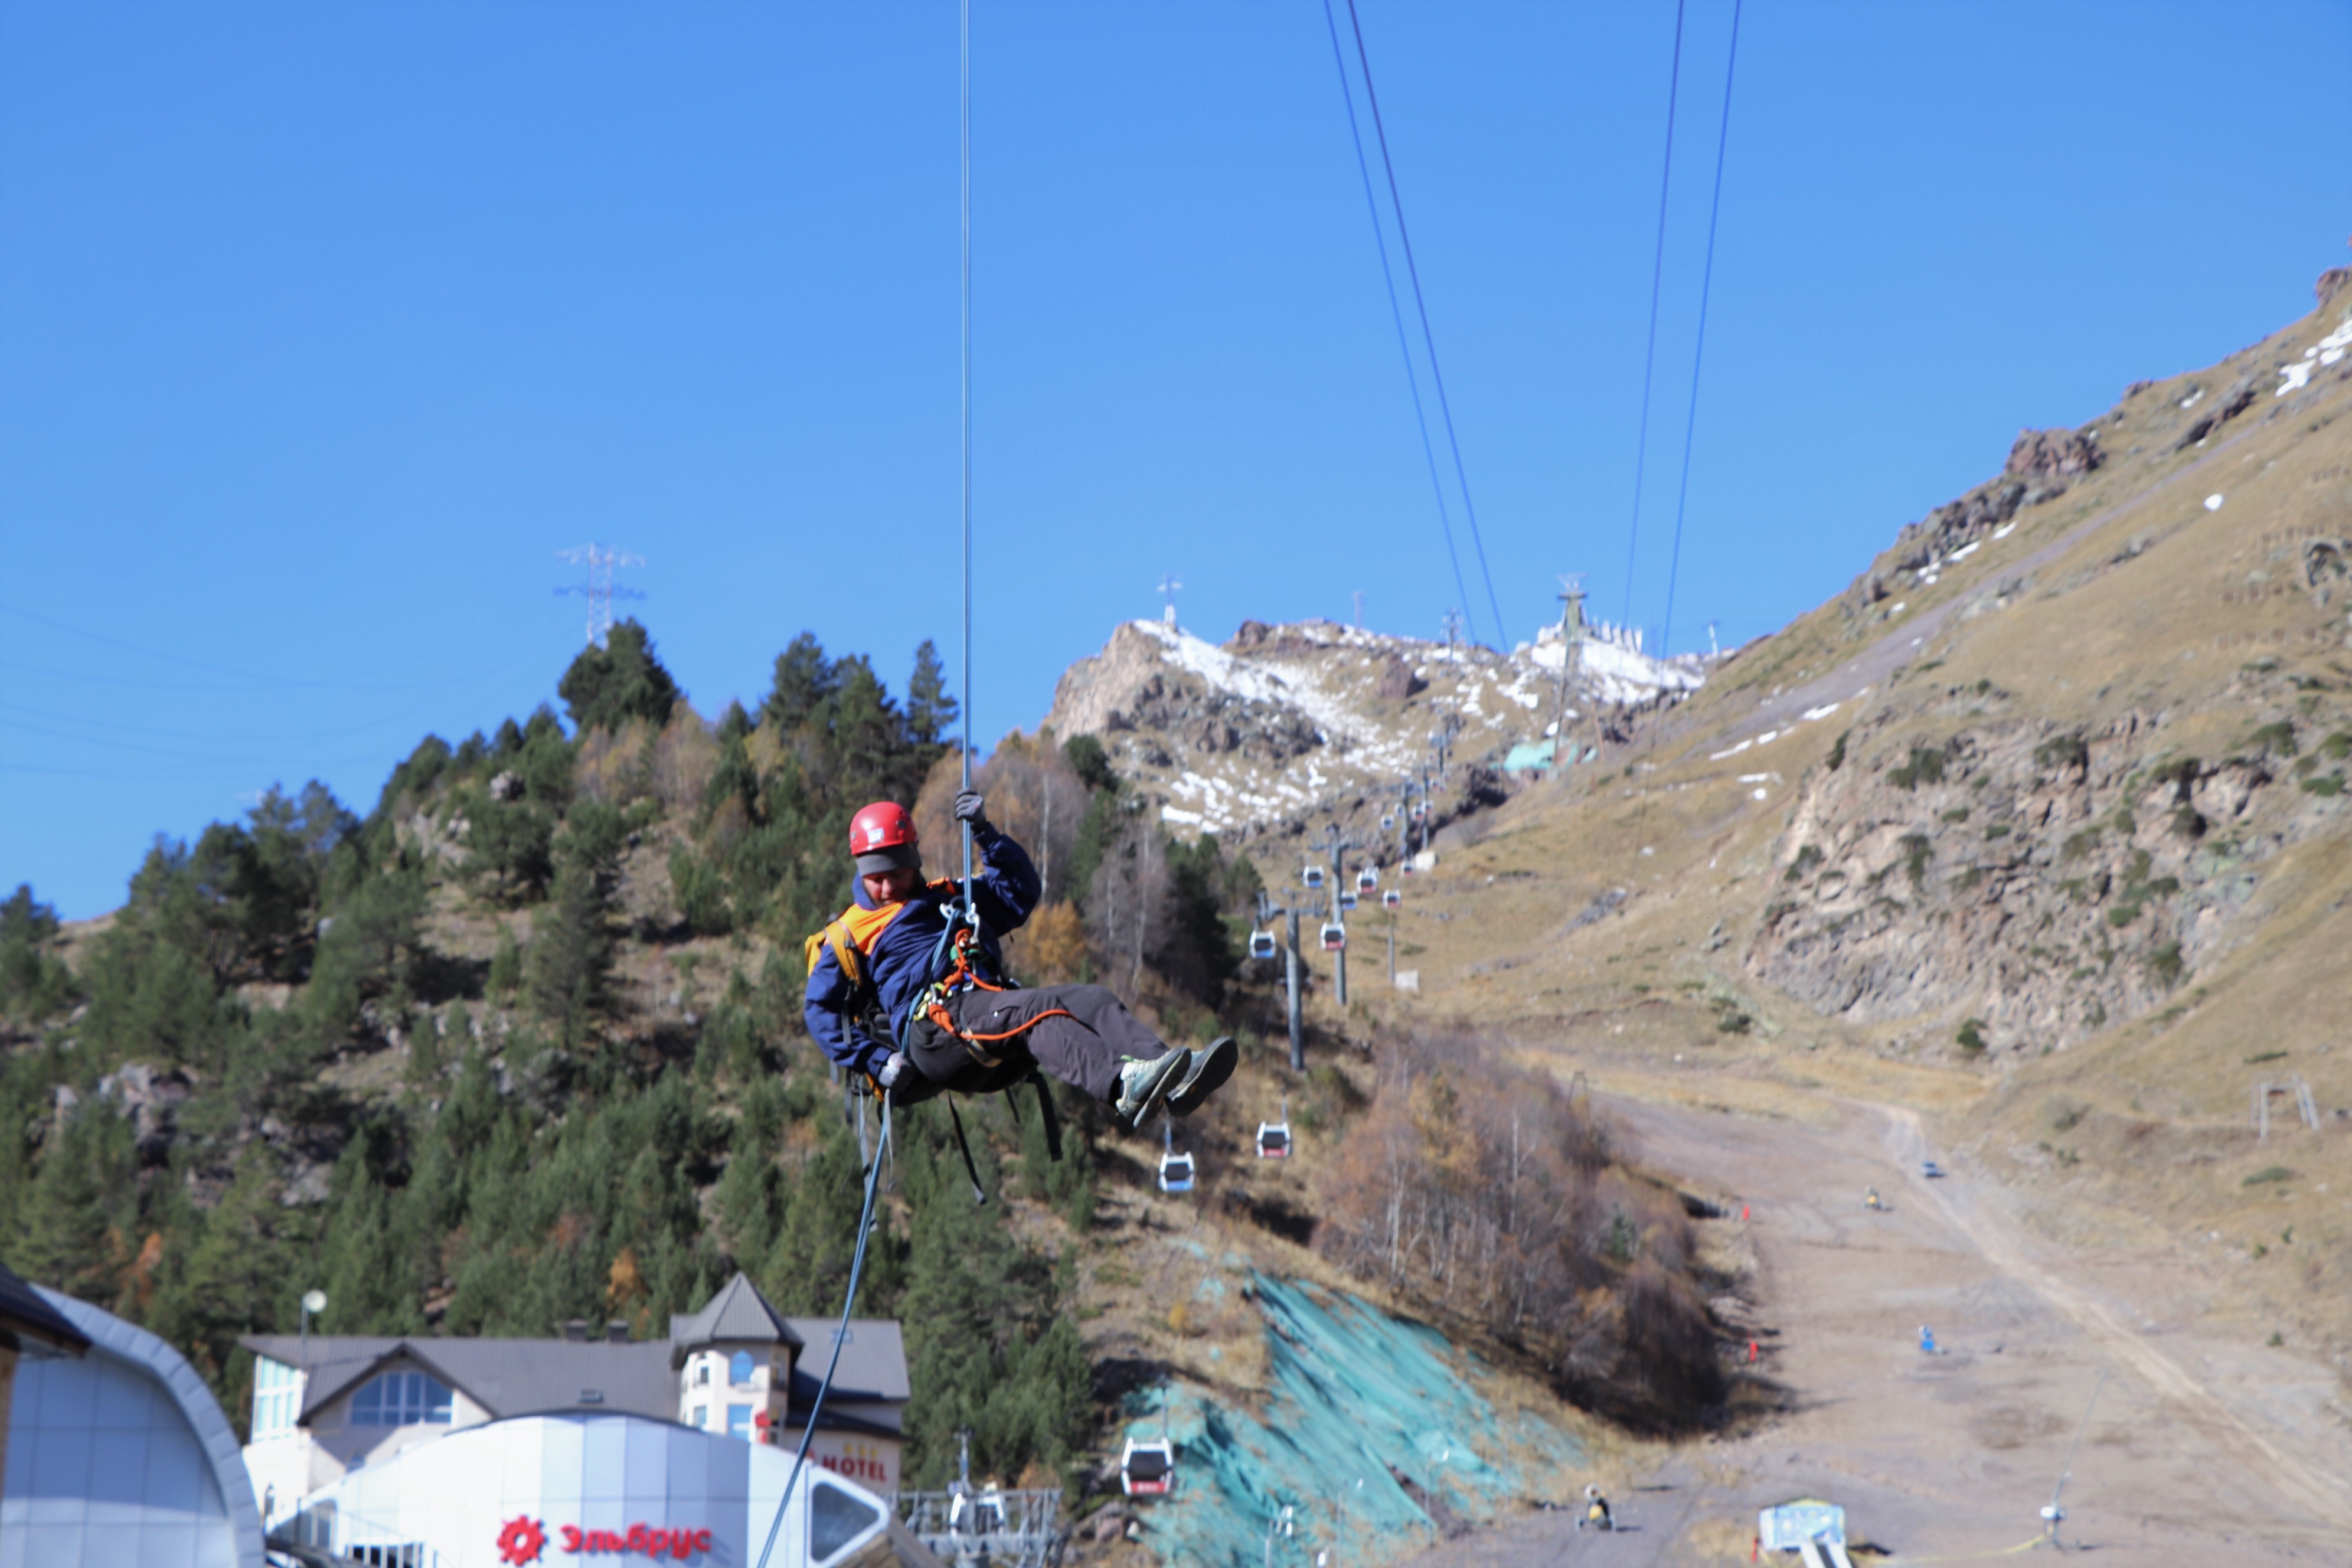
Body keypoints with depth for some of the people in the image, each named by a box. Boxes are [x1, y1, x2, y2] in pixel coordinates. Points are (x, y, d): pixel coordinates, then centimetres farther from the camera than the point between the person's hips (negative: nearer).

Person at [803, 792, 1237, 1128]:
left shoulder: (950, 900, 34)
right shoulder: (847, 937, 19)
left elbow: (1021, 889, 28)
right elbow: (821, 1012, 12)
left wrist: (986, 833, 14)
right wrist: (877, 1061, -3)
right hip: (932, 1027, -6)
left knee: (1091, 1000, -21)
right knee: (1038, 1009, -35)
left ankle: (1176, 1083, -46)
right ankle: (1126, 1087, -62)